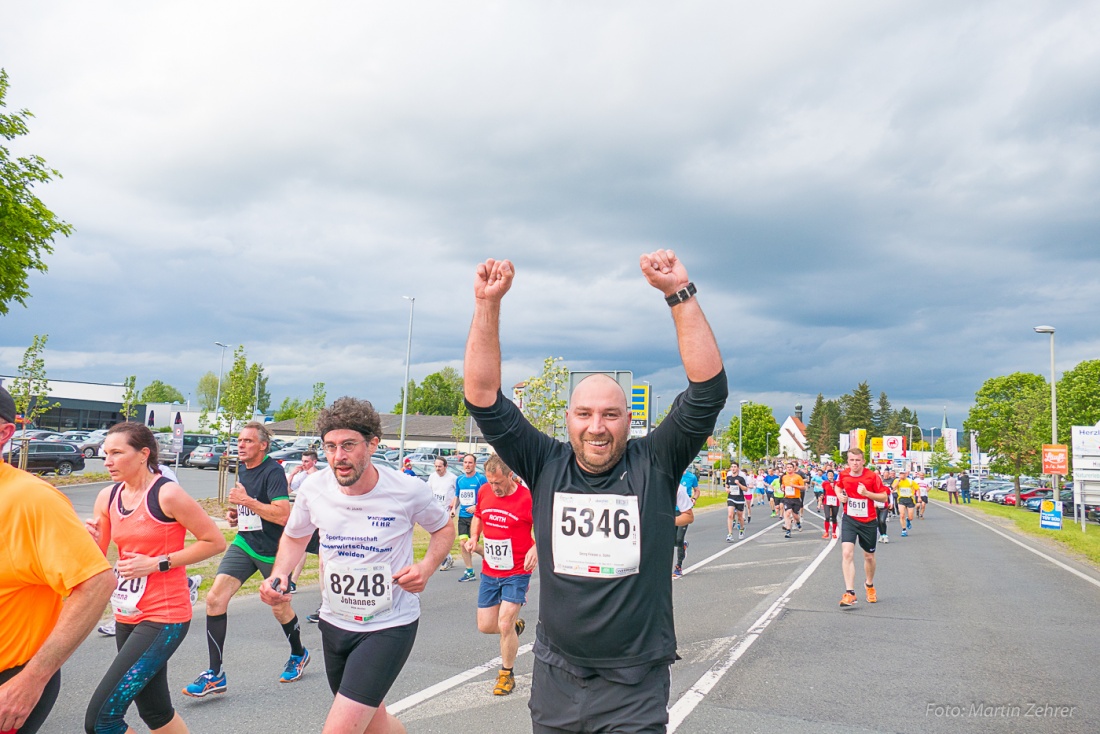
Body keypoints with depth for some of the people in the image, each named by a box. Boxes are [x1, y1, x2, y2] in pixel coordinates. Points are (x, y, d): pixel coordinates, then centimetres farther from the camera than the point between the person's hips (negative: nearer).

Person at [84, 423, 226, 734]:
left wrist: (156, 563, -16)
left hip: (164, 617, -8)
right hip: (127, 616, 8)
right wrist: (92, 542, -11)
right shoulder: (107, 497, 3)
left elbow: (215, 542, -13)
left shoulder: (168, 494, -16)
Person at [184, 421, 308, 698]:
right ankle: (215, 675, 0)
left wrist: (246, 501, -27)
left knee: (280, 608, 10)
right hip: (244, 543, 7)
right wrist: (236, 513, 6)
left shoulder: (273, 471, -18)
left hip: (274, 550, -7)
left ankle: (299, 655, 39)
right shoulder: (242, 469, 7)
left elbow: (283, 515, -28)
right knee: (215, 597, -9)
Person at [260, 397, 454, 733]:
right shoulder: (313, 488, -10)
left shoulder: (408, 490, -18)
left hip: (390, 625, -4)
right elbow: (294, 538, 10)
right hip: (334, 622, 5)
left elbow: (444, 529, 1)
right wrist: (278, 575, -9)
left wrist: (426, 567, -18)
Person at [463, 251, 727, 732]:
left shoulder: (655, 465, -8)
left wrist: (679, 293, -22)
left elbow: (709, 389, -17)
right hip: (554, 678, 3)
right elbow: (483, 399, -8)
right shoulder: (546, 466, -4)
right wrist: (487, 305, -16)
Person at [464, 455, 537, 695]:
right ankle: (516, 624, 40)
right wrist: (474, 537, -1)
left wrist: (536, 549, -26)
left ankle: (506, 675, 17)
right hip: (489, 572, 5)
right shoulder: (484, 491, -2)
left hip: (516, 572, -5)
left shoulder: (528, 498, -17)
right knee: (485, 626, 7)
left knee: (504, 625, -8)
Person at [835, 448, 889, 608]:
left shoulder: (872, 476, -14)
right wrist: (840, 496, -4)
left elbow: (884, 497, -9)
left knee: (869, 556, 15)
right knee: (847, 553, -17)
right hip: (849, 520, 1)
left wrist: (867, 493, -25)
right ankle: (850, 593, -15)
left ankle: (869, 585, 44)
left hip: (869, 521, -1)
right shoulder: (843, 474, -5)